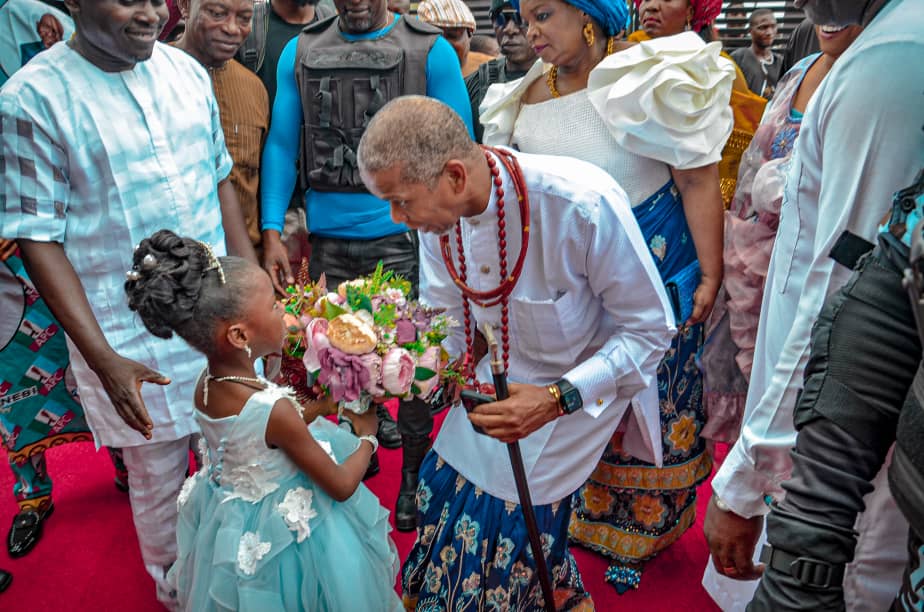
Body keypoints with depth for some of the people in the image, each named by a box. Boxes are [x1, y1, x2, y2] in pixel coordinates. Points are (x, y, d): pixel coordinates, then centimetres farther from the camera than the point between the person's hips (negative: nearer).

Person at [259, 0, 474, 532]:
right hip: (328, 240, 3)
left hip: (401, 237, -3)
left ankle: (413, 477, 25)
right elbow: (282, 144, 9)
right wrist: (272, 232, 0)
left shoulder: (430, 50, -1)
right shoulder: (300, 52, 8)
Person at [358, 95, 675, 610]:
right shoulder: (437, 212, -14)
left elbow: (650, 330, -21)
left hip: (585, 385, -5)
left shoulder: (584, 204, -33)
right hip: (501, 373, 6)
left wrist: (557, 400, -32)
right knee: (442, 489, 4)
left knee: (512, 512, -9)